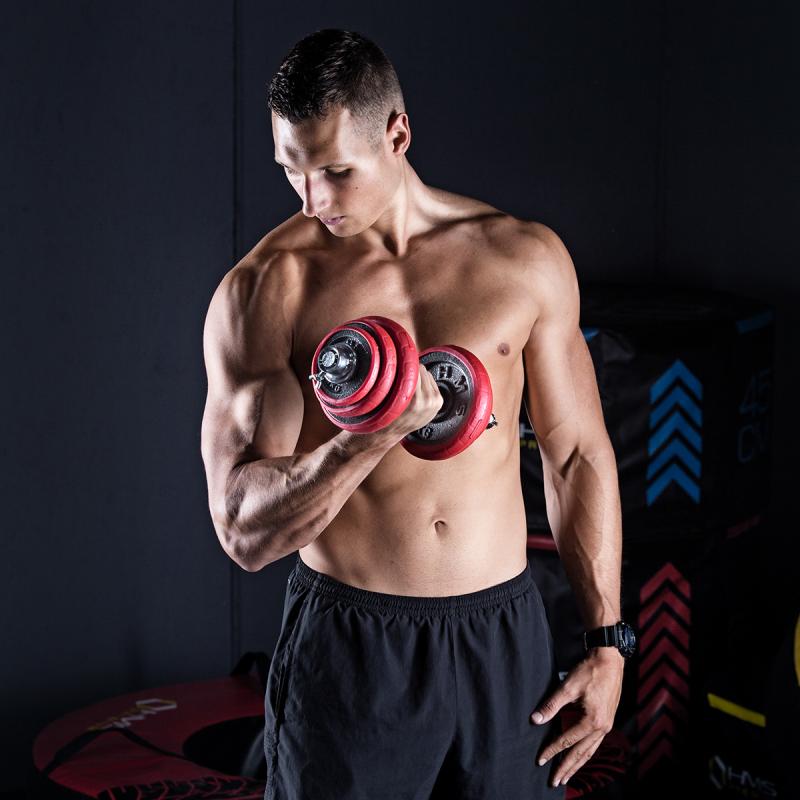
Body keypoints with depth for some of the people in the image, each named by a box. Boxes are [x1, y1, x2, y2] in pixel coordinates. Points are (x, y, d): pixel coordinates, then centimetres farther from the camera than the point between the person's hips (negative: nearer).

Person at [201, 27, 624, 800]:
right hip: (347, 649, -2)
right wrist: (371, 438, -28)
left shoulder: (525, 259, 0)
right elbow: (244, 533, -12)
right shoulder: (263, 290, -8)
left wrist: (608, 641, 6)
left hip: (504, 642, 2)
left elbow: (576, 453, 9)